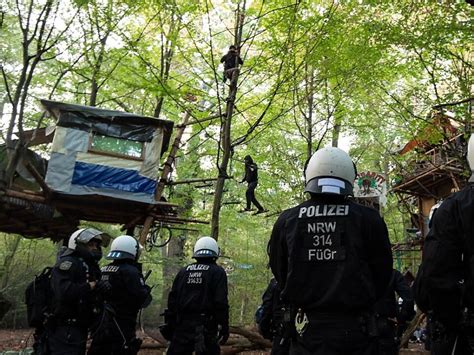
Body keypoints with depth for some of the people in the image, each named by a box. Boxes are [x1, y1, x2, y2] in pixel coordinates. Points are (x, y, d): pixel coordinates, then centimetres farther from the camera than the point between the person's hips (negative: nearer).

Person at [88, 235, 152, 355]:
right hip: (122, 328, -8)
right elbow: (143, 300, -16)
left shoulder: (104, 270, 7)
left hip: (102, 325, 8)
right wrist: (147, 290, 3)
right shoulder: (130, 271, -16)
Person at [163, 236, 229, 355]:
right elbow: (221, 302, -10)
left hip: (182, 324, 4)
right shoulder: (217, 272, -1)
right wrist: (224, 327, -6)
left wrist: (170, 324, 16)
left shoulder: (183, 271, 13)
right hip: (206, 326, -4)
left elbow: (172, 299, 12)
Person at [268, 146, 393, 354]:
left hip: (305, 328, 1)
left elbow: (281, 275, 6)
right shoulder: (368, 220, -9)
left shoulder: (286, 221, -5)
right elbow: (382, 274, 1)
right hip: (353, 329, -1)